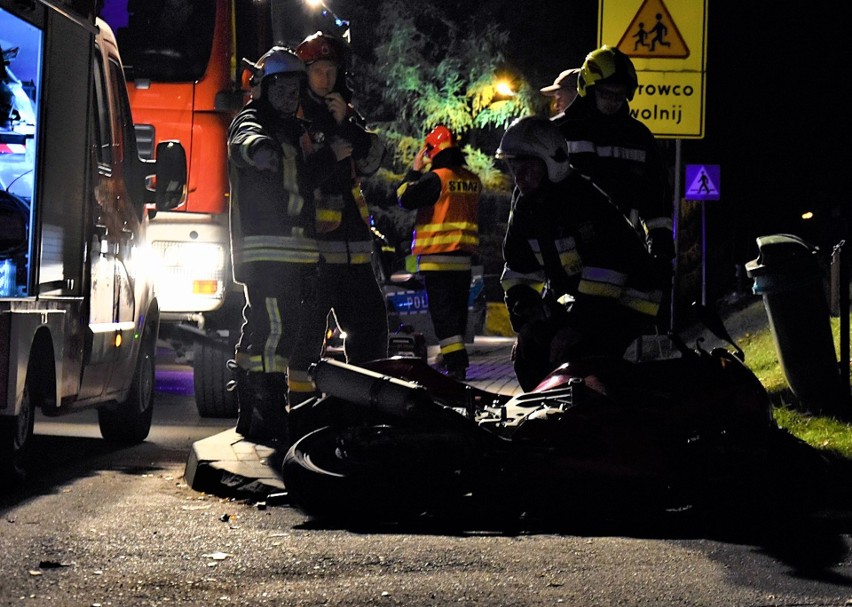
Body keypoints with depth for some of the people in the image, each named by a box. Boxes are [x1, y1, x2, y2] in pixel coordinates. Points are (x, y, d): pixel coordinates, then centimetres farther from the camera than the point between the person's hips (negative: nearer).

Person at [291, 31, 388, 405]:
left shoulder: (347, 114, 19)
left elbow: (372, 160, 4)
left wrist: (346, 125, -7)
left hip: (351, 241, 6)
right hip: (311, 240, -6)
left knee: (369, 320, 7)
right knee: (308, 326, -6)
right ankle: (302, 405, -2)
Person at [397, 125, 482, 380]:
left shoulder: (436, 178, -14)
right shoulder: (472, 180, 8)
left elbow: (406, 198, -11)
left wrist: (414, 171, 1)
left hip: (437, 255, -7)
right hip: (464, 255, 7)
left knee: (442, 311, -7)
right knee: (458, 309, 16)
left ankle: (455, 362, -15)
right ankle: (457, 358, 23)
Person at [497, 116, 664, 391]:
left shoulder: (585, 200, -26)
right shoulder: (525, 205, 1)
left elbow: (605, 268, -30)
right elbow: (518, 266, 10)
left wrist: (578, 325, -31)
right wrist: (523, 315, -1)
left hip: (626, 302, -9)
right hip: (574, 300, 9)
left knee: (576, 359, -28)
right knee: (530, 354, -1)